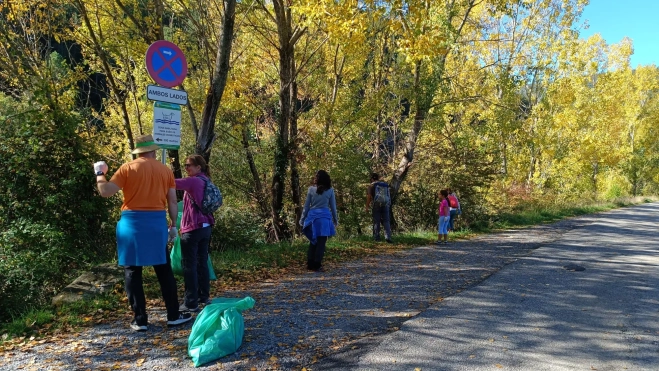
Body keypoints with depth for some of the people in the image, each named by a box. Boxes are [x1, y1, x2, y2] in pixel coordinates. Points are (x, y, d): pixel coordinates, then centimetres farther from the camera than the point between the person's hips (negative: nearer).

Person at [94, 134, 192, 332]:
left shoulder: (128, 168, -2)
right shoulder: (165, 170, 6)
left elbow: (106, 191, -6)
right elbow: (172, 202, 6)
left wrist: (99, 173, 11)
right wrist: (173, 225, 15)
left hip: (132, 223, -2)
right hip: (157, 223, 2)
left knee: (133, 272, 7)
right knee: (164, 271, 10)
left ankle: (140, 320, 10)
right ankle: (173, 315, 15)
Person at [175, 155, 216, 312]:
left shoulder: (193, 181, -14)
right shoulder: (206, 181, 12)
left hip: (192, 228, -8)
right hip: (205, 227, 8)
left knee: (189, 265, -2)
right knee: (202, 262, 16)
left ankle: (191, 303, 1)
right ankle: (204, 296, 25)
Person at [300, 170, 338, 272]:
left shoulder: (311, 189, 1)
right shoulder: (330, 190, 0)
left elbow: (306, 205, 4)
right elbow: (333, 206, 4)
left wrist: (302, 219, 11)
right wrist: (335, 220, 14)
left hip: (312, 216, 2)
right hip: (324, 217, -2)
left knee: (313, 241, 14)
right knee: (321, 242, 3)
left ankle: (310, 264, 14)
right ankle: (317, 265, 1)